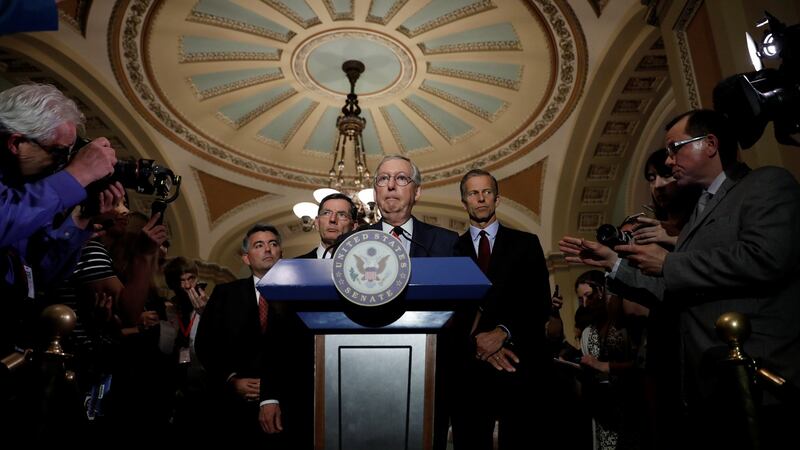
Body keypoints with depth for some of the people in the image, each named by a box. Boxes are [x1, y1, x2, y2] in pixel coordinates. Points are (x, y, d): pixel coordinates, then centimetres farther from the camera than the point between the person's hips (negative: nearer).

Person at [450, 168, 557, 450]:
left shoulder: (526, 244, 6)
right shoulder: (452, 249, 7)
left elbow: (541, 304, -1)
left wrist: (503, 332, -15)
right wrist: (475, 341, -14)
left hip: (520, 365, 0)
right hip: (469, 369, 1)